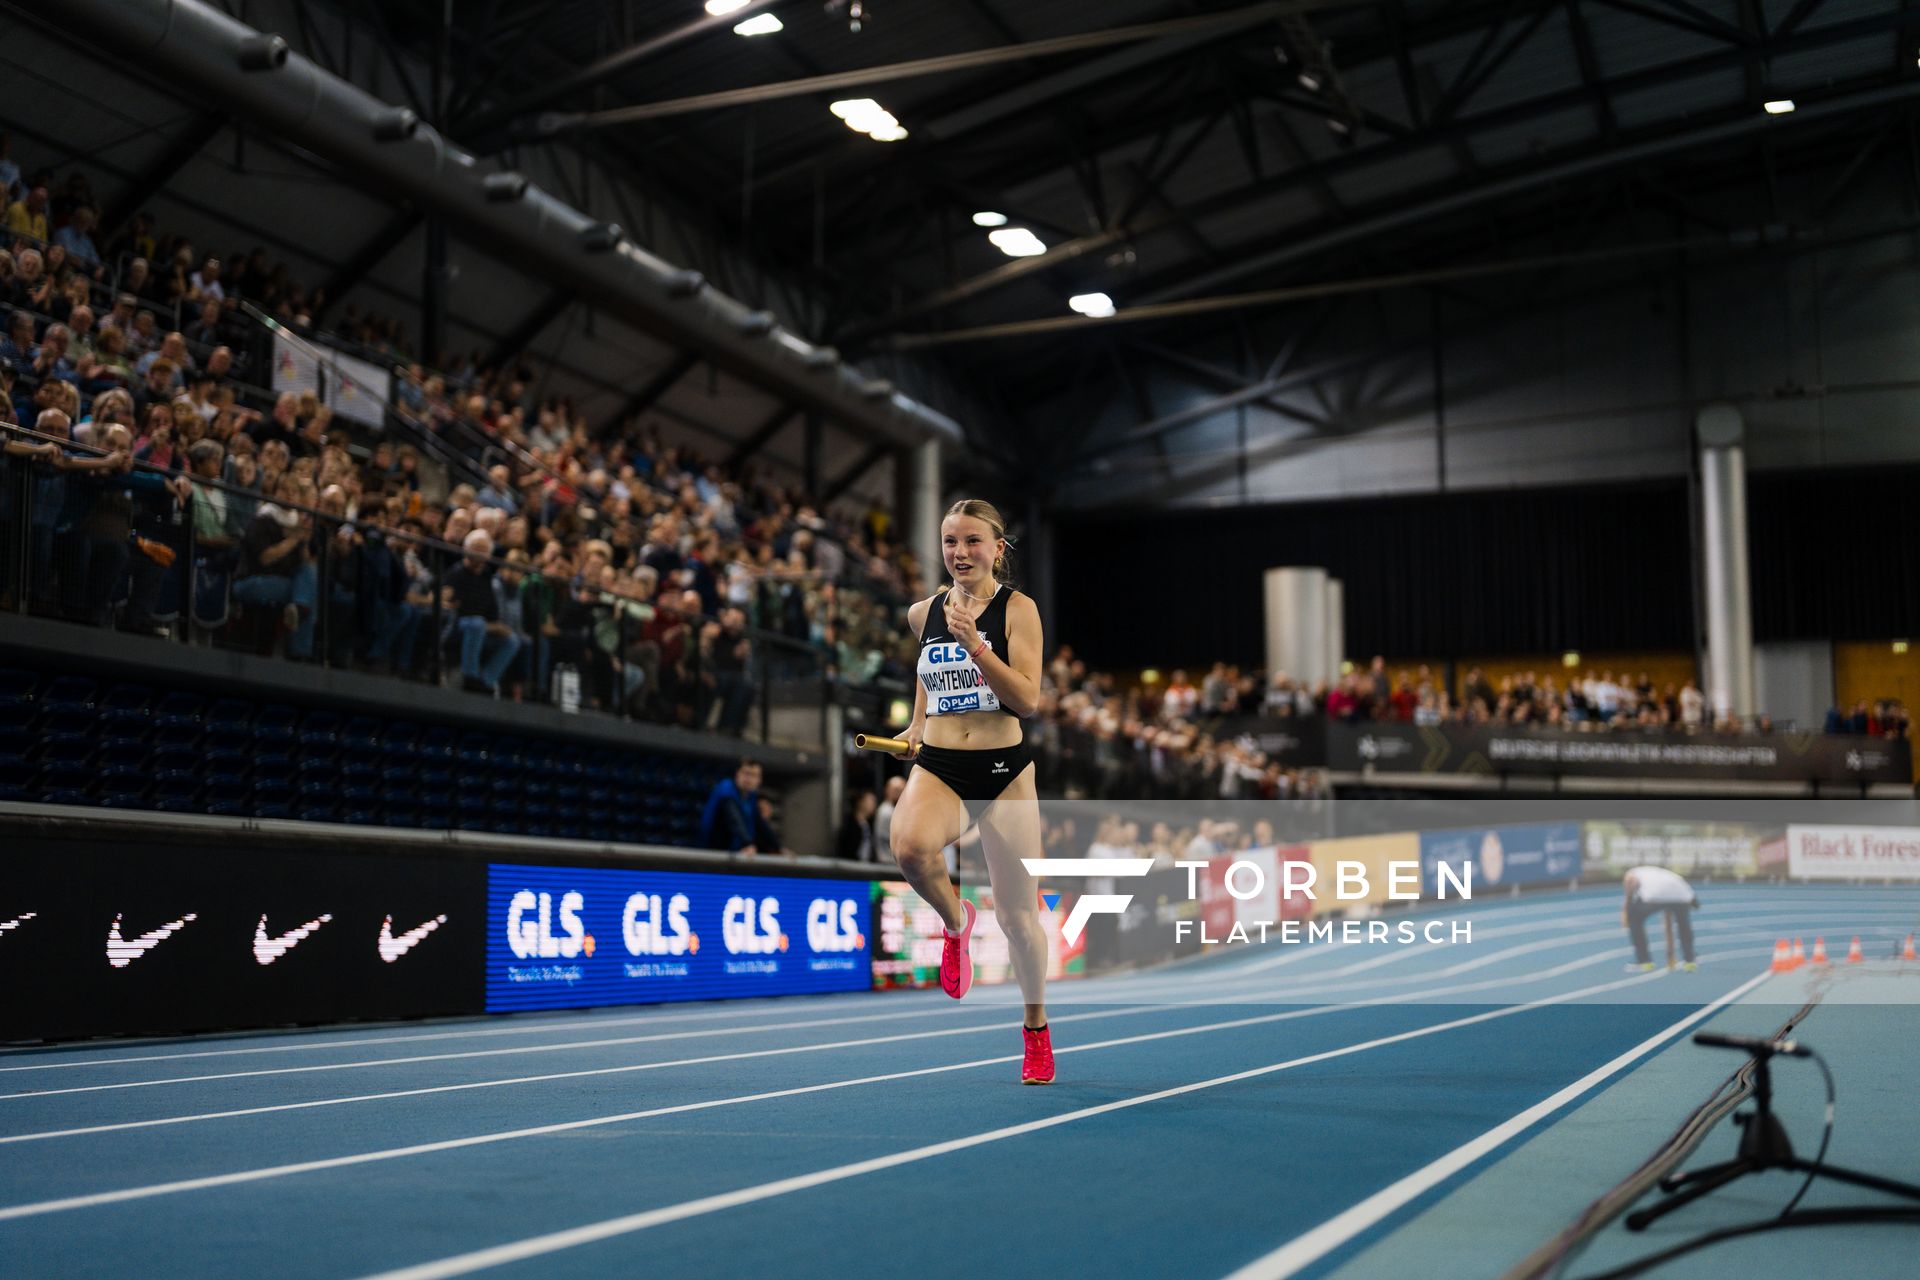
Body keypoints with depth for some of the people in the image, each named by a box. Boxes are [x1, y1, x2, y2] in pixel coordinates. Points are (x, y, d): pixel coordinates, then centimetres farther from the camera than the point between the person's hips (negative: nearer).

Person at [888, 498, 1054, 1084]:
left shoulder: (1017, 608, -5)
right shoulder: (923, 612, 8)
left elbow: (1028, 699, -13)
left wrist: (976, 646, -23)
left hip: (1004, 771, -2)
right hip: (936, 768, 2)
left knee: (1018, 913, 3)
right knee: (909, 846, -33)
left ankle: (1036, 1028, 27)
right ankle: (955, 920, 1)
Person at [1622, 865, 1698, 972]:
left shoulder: (1630, 875, 32)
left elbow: (1632, 881, 1)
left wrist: (1625, 910, 2)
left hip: (1655, 895, -5)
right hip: (1681, 894, 5)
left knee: (1634, 919, 23)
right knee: (1683, 921, 37)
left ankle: (1644, 962, 18)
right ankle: (1689, 961, 31)